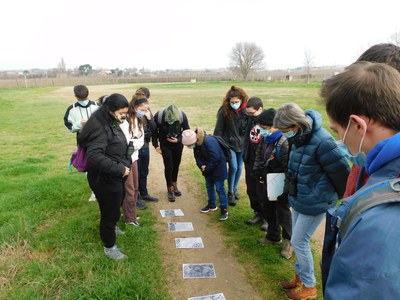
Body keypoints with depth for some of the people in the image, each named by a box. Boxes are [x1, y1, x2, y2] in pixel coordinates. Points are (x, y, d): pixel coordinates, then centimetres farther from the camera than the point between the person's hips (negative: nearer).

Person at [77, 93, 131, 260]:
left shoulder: (112, 123, 4)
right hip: (105, 179, -9)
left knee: (116, 206, 29)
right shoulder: (100, 127, -26)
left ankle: (110, 227, 56)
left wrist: (125, 163, 3)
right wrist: (120, 169, -31)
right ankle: (109, 247, 28)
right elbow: (94, 156, -35)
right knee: (110, 212, 8)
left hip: (115, 177, 9)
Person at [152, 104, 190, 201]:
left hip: (178, 143, 2)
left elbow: (186, 130, -8)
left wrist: (178, 140, -21)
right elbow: (154, 131, -9)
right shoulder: (158, 116, -26)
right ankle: (170, 189, 10)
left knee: (176, 165, 11)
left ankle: (174, 185, 31)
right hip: (165, 144, -1)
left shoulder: (182, 116, -23)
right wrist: (156, 145, -13)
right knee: (168, 166, -4)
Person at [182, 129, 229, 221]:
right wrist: (201, 165, -15)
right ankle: (212, 205, 34)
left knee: (219, 188, -3)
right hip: (208, 168, 8)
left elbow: (215, 158, -30)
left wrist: (207, 168, -20)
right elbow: (197, 156, 3)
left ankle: (224, 209, 7)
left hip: (218, 167, -8)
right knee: (209, 186, 17)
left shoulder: (209, 141, -32)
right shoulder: (196, 143, -6)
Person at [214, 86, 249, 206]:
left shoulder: (246, 111, -9)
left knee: (239, 167, 13)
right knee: (233, 167, -9)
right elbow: (218, 129, -7)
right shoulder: (224, 111, -13)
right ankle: (230, 193, 9)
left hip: (242, 144, 3)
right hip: (229, 144, -3)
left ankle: (235, 188, 35)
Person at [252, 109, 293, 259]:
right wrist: (257, 170, -1)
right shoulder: (265, 139, 0)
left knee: (283, 212, 6)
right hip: (267, 182, 8)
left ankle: (288, 242, 26)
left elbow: (287, 168, -25)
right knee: (267, 209, 19)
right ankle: (273, 236, 40)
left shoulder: (284, 143, -27)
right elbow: (259, 156, 13)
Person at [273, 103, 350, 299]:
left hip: (314, 202, -8)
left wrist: (344, 199, -2)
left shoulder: (321, 141, -28)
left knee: (299, 242, 3)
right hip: (298, 199, 8)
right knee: (298, 240, 18)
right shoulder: (299, 137, -1)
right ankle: (301, 276, 39)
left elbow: (342, 173, -19)